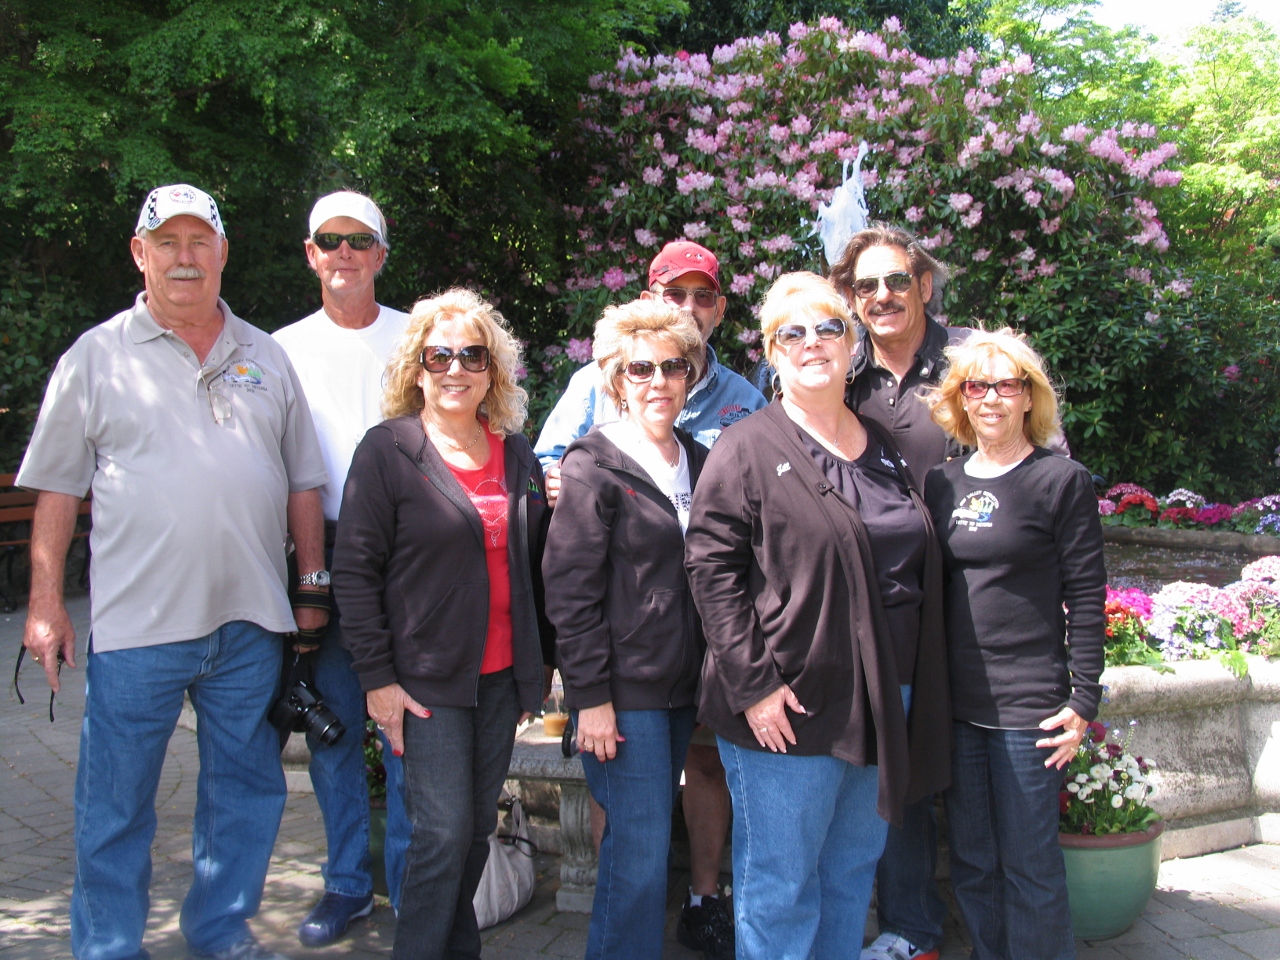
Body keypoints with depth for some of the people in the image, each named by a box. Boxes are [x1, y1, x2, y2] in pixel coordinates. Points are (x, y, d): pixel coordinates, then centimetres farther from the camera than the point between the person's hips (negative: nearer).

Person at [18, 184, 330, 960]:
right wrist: (45, 602, -2)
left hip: (251, 620, 3)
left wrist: (313, 586, 9)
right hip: (138, 624, -3)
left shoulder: (266, 357, 10)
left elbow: (303, 481, 13)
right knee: (116, 805, 6)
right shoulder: (98, 357, 3)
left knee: (247, 787, 13)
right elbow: (58, 488, 3)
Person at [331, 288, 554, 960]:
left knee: (479, 825, 13)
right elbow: (354, 569, -9)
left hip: (502, 676, 5)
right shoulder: (388, 449, -7)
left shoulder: (516, 453, 8)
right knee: (444, 829, -5)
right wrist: (376, 678, -12)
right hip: (426, 677, -5)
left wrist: (540, 662, 13)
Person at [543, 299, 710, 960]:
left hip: (681, 683, 6)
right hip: (623, 689, -6)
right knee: (640, 848, -4)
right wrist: (590, 696, -16)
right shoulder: (594, 464, -8)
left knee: (647, 838, 14)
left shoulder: (698, 462, 11)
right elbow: (569, 589, -12)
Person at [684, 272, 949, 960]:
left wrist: (916, 690, 13)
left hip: (883, 702, 6)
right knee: (780, 885, 4)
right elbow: (711, 566, -13)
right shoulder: (748, 451, -7)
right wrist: (752, 684, -18)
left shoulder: (883, 447, 12)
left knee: (854, 872, 18)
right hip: (789, 706, -6)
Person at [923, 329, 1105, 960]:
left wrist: (1082, 701, -9)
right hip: (956, 705, 5)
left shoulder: (1062, 481, -5)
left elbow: (1087, 599, -5)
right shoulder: (941, 483, 9)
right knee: (970, 862, 14)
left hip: (1029, 706, -5)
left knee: (1029, 864, 4)